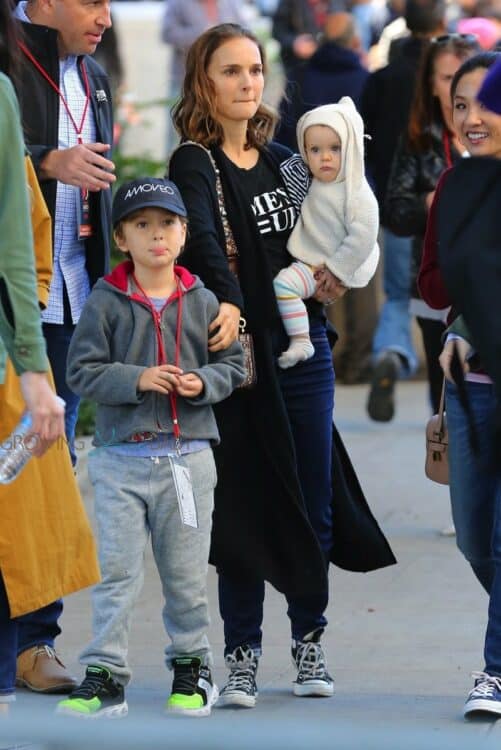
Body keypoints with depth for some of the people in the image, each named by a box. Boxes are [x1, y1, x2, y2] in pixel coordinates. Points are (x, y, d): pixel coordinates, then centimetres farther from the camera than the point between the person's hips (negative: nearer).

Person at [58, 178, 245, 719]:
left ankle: (191, 667, 24)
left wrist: (204, 383, -10)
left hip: (188, 456, 2)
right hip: (121, 457, -2)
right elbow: (82, 370, -5)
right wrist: (136, 379, -18)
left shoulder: (202, 303, 4)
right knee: (115, 571, -3)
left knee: (186, 573, 10)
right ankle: (104, 678, 2)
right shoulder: (105, 303, -2)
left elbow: (233, 364, 10)